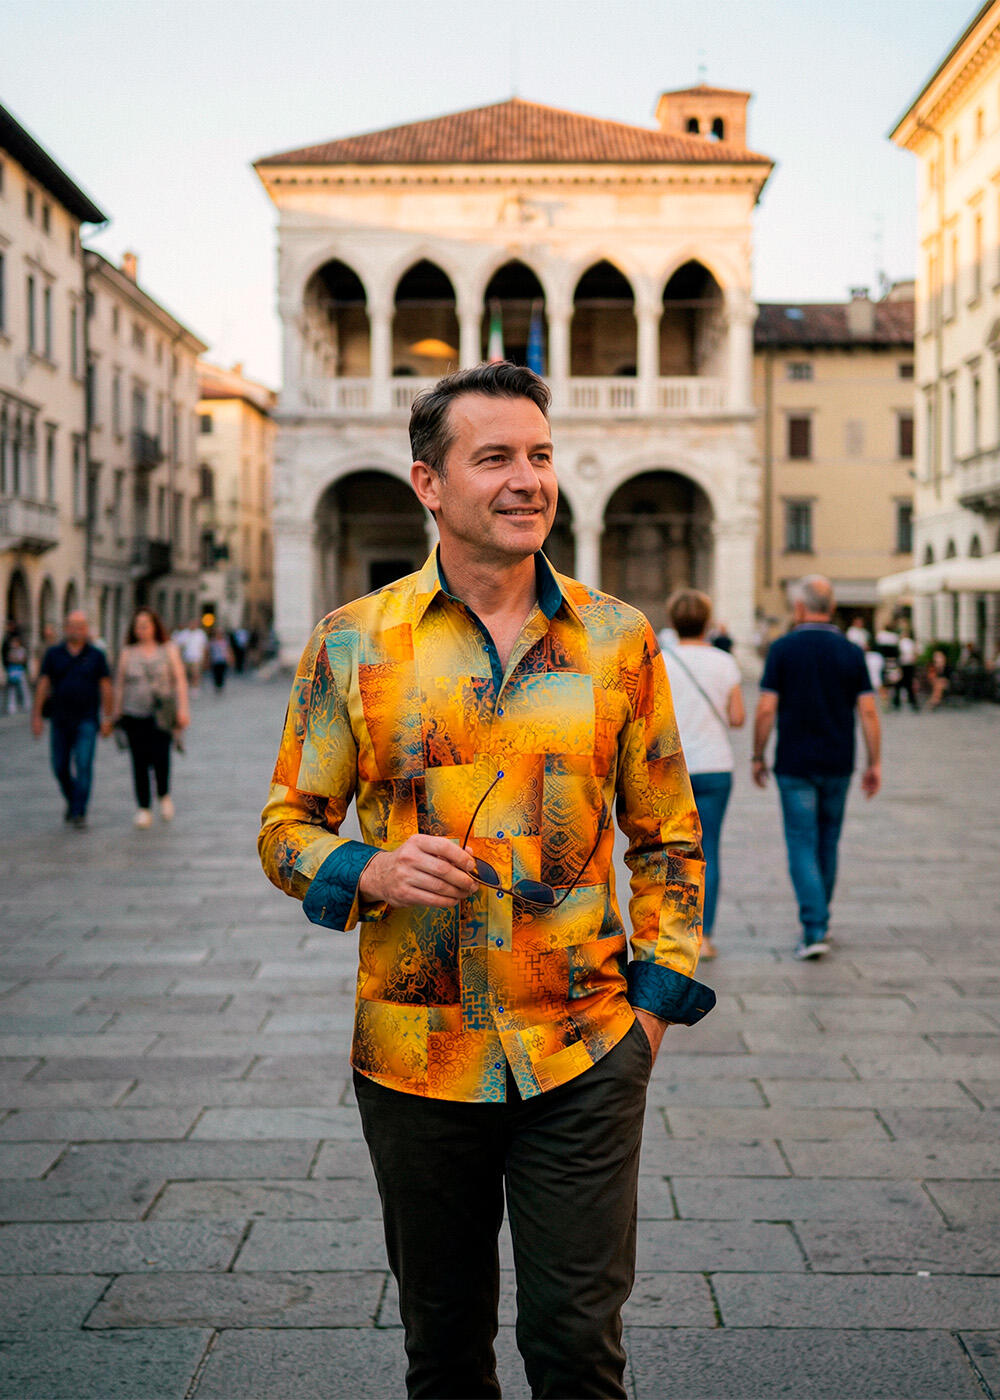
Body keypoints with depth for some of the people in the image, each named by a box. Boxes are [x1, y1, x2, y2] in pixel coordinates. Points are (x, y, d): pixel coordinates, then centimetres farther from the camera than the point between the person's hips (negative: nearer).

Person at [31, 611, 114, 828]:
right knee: (60, 767, 7)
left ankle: (79, 812, -9)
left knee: (84, 765, -11)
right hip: (59, 720, 2)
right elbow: (43, 684, 4)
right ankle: (72, 800, 31)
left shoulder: (96, 655, 2)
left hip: (87, 720, -2)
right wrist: (36, 715, -1)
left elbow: (105, 686, 2)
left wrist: (108, 718, -3)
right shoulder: (53, 654, 4)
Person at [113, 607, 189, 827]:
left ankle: (164, 795, 15)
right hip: (135, 716, 1)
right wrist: (117, 712, 8)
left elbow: (180, 680, 5)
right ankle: (143, 809, 5)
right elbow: (119, 683, 13)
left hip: (162, 715, -1)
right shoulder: (127, 652, 11)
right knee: (140, 761, -3)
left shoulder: (169, 649, 8)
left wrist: (183, 709, -4)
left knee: (160, 757, -13)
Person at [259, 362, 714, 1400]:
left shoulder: (617, 639, 2)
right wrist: (368, 874, -15)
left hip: (585, 1055, 0)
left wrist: (659, 993, 2)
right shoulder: (354, 644, -1)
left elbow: (667, 835, 9)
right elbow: (288, 826, 5)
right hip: (414, 1054, 1)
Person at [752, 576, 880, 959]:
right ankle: (820, 918, 31)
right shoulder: (851, 652, 1)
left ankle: (814, 930, -12)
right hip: (838, 765, 3)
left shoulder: (783, 649, -7)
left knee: (802, 845, -1)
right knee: (827, 842, 18)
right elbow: (868, 712, -4)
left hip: (794, 765, -3)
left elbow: (766, 709, -10)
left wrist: (757, 757, 1)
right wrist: (874, 763, 3)